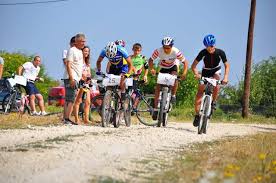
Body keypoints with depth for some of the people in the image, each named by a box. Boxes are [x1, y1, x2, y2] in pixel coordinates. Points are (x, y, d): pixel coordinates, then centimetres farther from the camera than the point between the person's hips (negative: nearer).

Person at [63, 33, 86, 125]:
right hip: (71, 78, -10)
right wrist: (71, 78, -24)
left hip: (76, 79, 10)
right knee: (70, 100, -14)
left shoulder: (80, 51, 20)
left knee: (69, 100, 9)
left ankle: (66, 119, 10)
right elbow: (68, 65, -17)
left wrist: (81, 78, 23)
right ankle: (66, 119, -16)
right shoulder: (72, 50, -9)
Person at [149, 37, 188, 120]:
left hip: (172, 67, -1)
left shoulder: (176, 52, -32)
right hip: (162, 68, 1)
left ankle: (173, 95, -10)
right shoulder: (158, 51, -31)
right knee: (158, 87, -10)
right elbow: (151, 60, -23)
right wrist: (152, 69, -42)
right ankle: (156, 109, -6)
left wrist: (184, 73, -40)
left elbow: (185, 62, -25)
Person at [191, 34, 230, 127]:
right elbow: (194, 65, -23)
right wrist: (196, 74, -42)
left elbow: (227, 65, -17)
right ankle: (197, 115, -1)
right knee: (199, 93, -9)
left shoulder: (220, 52, -24)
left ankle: (214, 102, -8)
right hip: (205, 72, 1)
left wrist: (225, 77, -32)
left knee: (216, 85, -33)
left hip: (216, 71, -1)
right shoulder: (203, 53, -25)